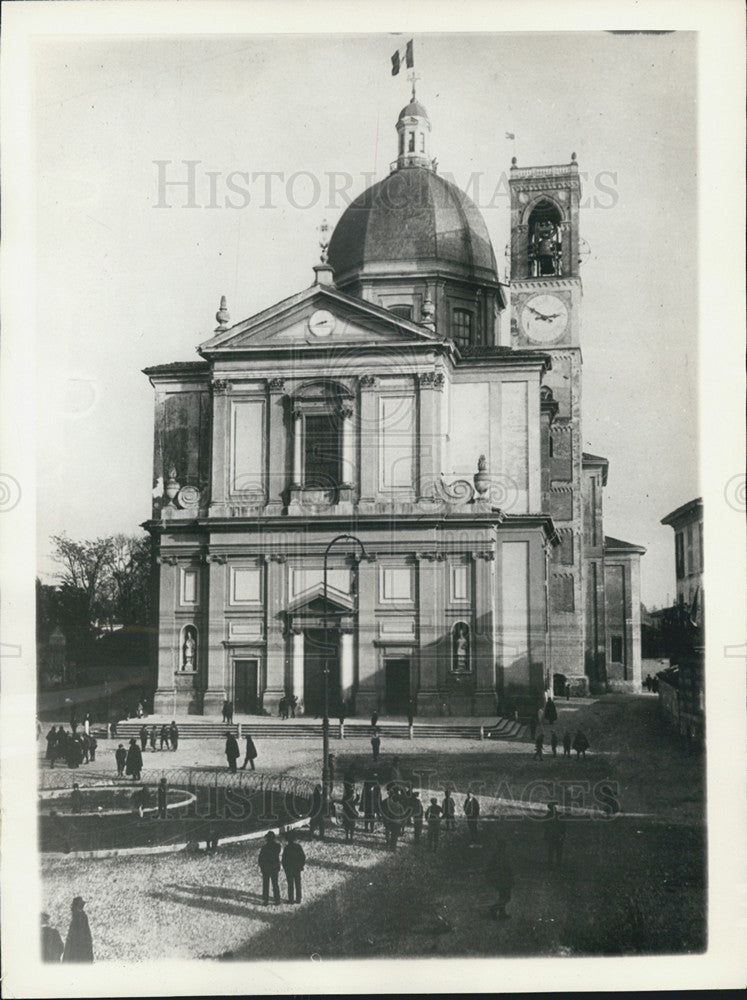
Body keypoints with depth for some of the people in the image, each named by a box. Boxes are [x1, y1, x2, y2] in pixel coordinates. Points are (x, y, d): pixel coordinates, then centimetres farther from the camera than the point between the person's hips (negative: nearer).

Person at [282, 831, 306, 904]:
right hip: (297, 868, 3)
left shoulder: (286, 848, -17)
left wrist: (284, 868, 1)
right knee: (298, 884, 13)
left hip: (289, 869, -3)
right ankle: (298, 899, 19)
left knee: (290, 885, 7)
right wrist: (302, 865, 10)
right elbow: (303, 857, -2)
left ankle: (291, 900, 12)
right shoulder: (298, 846, -7)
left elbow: (284, 859, -12)